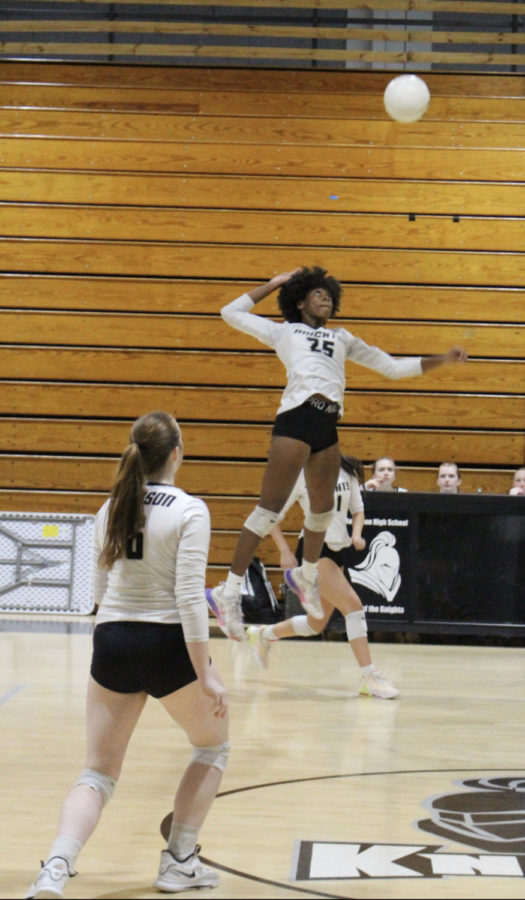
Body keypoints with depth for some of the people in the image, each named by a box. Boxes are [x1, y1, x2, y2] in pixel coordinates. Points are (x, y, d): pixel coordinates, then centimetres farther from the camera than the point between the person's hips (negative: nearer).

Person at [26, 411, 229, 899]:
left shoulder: (110, 509, 6)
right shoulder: (188, 511, -10)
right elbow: (189, 597, -16)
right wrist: (206, 674, -13)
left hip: (110, 641, 4)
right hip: (167, 644, -4)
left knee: (98, 774, 7)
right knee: (213, 747, 22)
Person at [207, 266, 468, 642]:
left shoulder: (342, 338, 29)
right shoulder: (283, 331, 19)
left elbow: (391, 366, 29)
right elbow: (232, 312, 23)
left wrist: (440, 360, 22)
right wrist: (274, 284, 26)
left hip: (328, 427, 5)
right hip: (296, 417, -5)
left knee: (323, 509, 10)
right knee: (270, 508, -10)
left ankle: (306, 575, 36)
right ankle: (229, 591, -9)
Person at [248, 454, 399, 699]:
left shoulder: (348, 473, 7)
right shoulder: (302, 474, -8)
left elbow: (357, 510, 18)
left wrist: (356, 533, -2)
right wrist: (284, 551, -13)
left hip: (337, 551, 7)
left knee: (316, 624, 17)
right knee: (353, 605, -19)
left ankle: (264, 634, 41)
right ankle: (369, 677, -16)